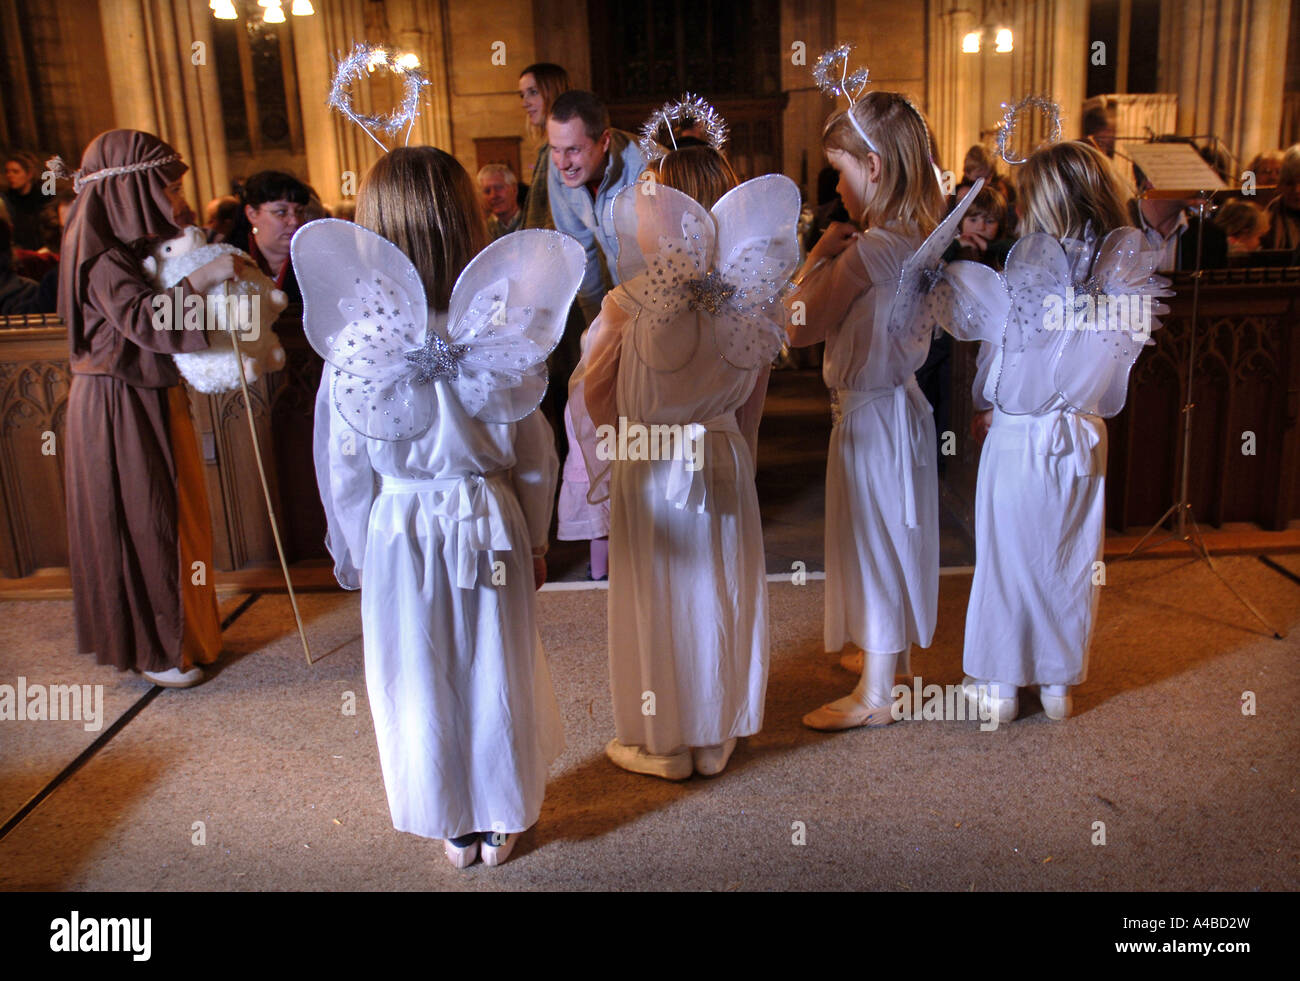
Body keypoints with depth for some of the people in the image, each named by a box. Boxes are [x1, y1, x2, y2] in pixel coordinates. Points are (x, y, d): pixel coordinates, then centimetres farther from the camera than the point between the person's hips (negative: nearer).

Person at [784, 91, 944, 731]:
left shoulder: (869, 249, -23)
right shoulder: (918, 237, 4)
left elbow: (799, 328, -20)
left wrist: (819, 254, -13)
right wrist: (836, 256, 3)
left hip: (869, 414, -9)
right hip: (901, 402, 9)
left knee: (874, 543, 2)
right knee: (892, 539, 21)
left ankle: (875, 695, 16)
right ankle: (895, 656, 40)